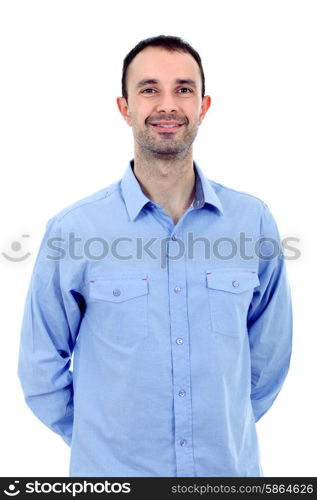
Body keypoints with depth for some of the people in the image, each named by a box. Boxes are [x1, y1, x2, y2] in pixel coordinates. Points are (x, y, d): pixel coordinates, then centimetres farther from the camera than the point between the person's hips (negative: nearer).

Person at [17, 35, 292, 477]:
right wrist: (104, 439, 3)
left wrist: (228, 430, 9)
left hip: (232, 464, 2)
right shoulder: (71, 230, -13)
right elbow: (41, 365, -3)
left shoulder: (253, 220, -8)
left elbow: (270, 351, 4)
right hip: (112, 469, -1)